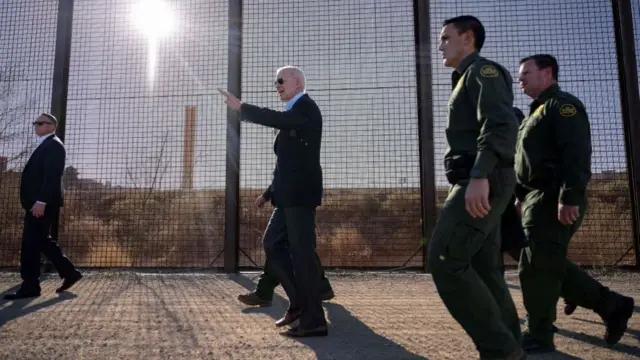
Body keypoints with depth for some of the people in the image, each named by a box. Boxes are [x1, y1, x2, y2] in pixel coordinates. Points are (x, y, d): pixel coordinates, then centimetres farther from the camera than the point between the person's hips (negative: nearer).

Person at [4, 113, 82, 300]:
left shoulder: (53, 145, -9)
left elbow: (52, 176, -20)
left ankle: (30, 286, 0)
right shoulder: (45, 146, 23)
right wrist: (36, 201, 18)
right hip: (38, 202, 10)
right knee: (41, 241, 12)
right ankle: (69, 273, 17)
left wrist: (41, 201, -25)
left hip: (43, 203, -10)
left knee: (30, 243, -7)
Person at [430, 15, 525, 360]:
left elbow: (501, 125, -19)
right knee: (484, 268, 10)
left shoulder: (483, 71, -2)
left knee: (445, 259, -15)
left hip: (483, 184, -10)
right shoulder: (468, 79, 28)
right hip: (479, 185, 10)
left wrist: (480, 176, -31)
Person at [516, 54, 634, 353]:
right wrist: (521, 198, 22)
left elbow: (576, 155, -18)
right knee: (550, 265, 12)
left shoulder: (562, 105, -5)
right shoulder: (538, 112, 25)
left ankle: (539, 336, 3)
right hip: (537, 200, 10)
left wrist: (569, 198, -26)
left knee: (537, 267, -7)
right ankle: (611, 305, 23)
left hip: (554, 200, -10)